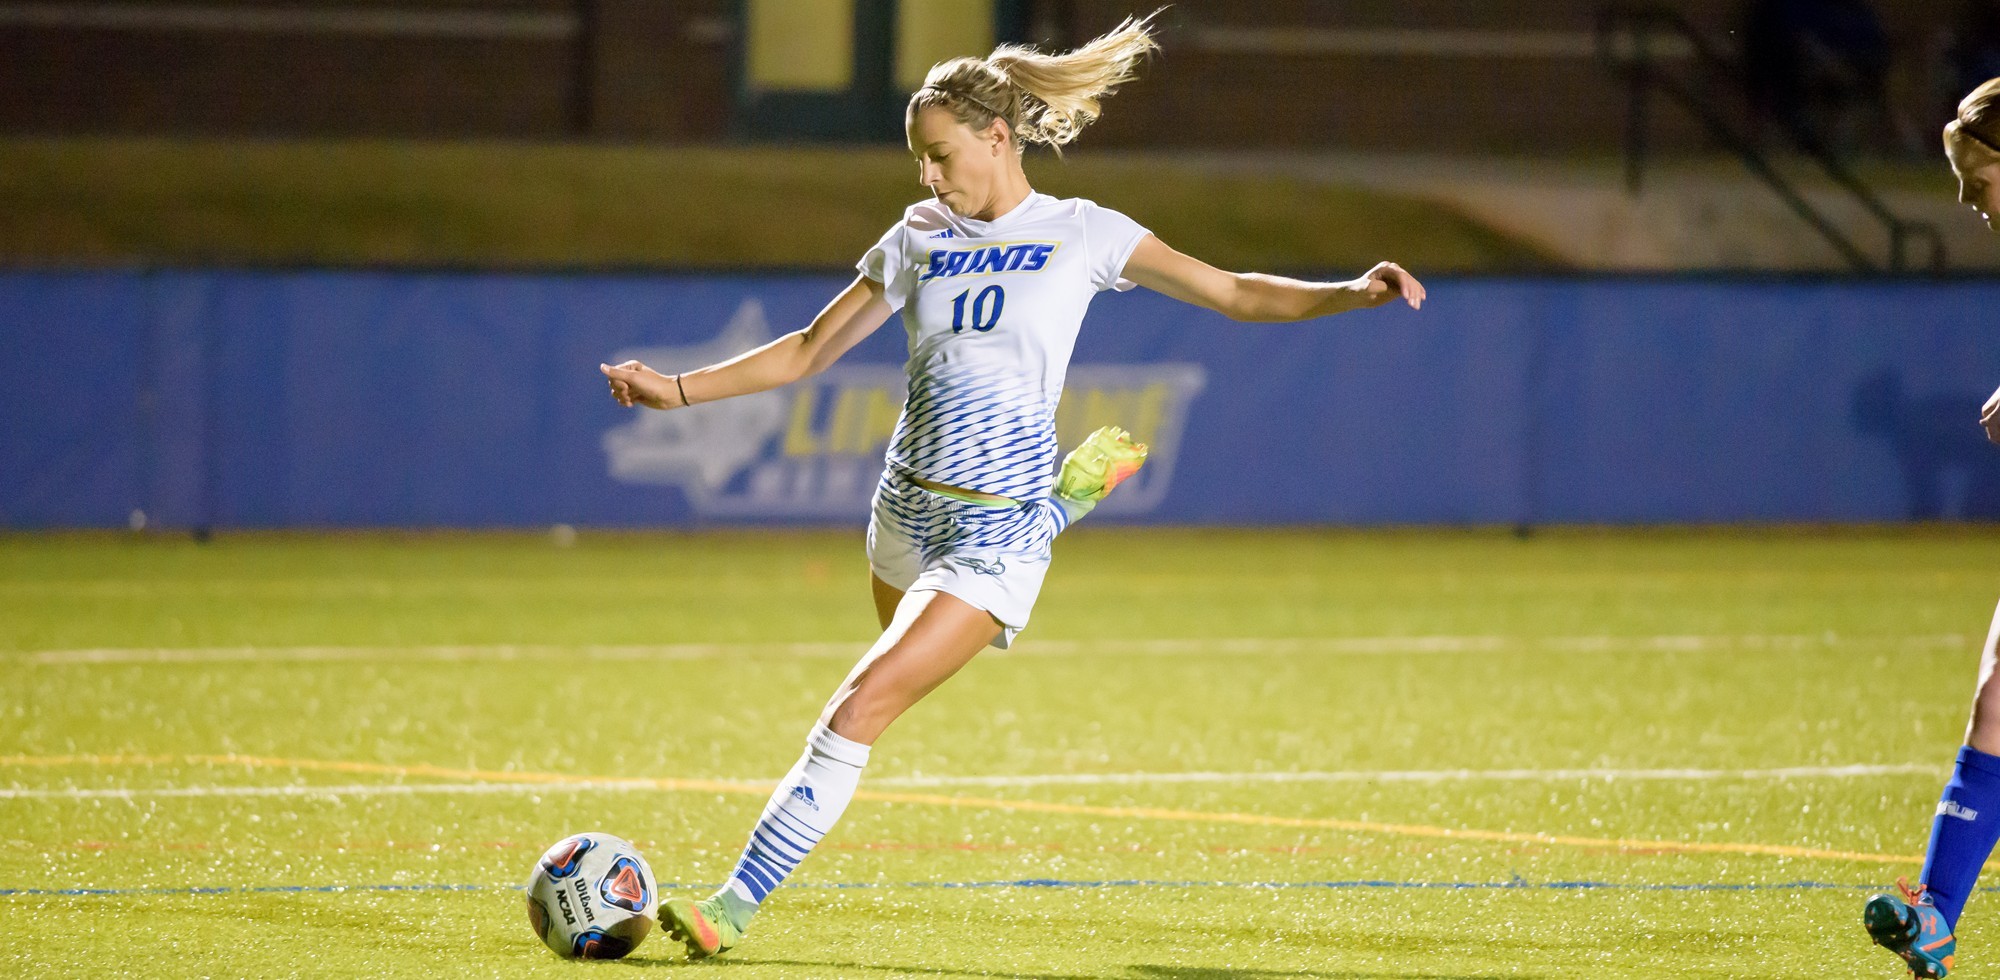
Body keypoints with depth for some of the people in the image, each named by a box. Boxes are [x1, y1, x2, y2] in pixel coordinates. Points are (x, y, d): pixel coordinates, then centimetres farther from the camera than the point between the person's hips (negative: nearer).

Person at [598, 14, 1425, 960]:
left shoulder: (1081, 235, -3)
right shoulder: (918, 240, 7)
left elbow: (1237, 294, -2)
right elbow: (810, 350, 15)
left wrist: (1354, 292, -17)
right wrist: (677, 390, 8)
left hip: (994, 532, -6)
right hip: (906, 506, 6)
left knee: (857, 712, -17)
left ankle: (736, 905, -12)